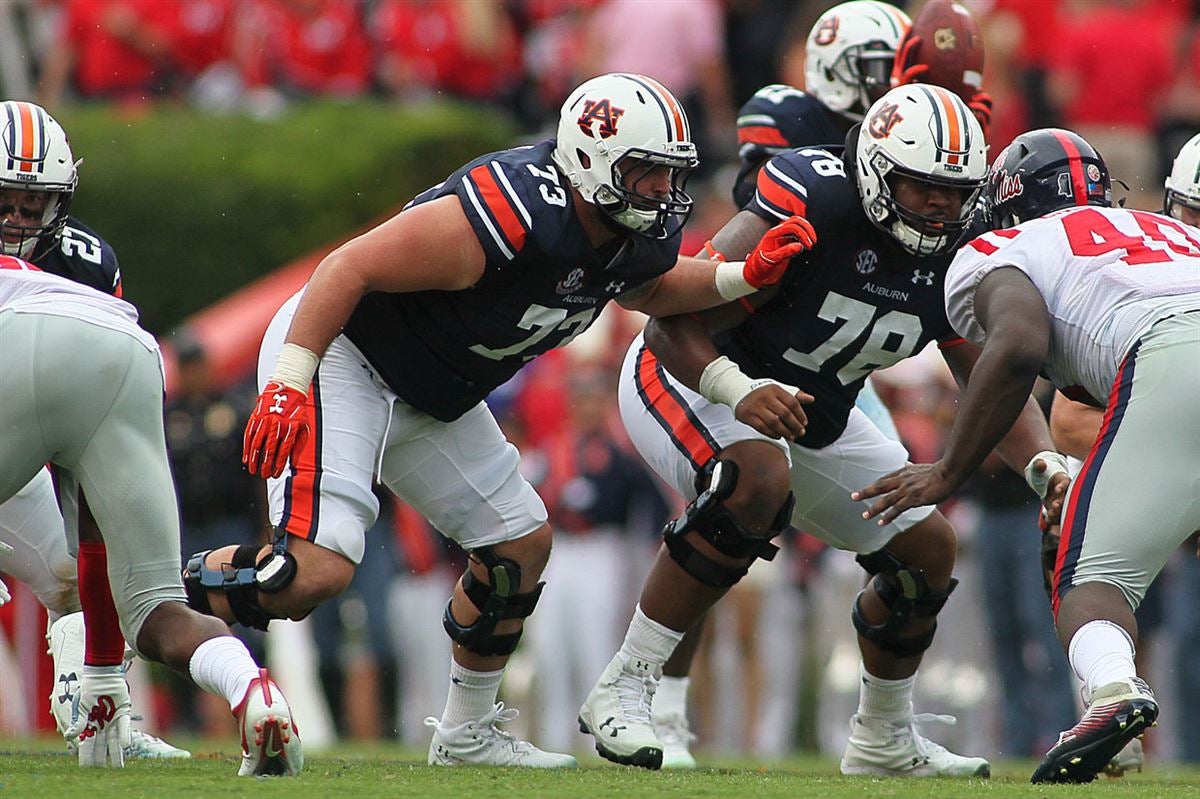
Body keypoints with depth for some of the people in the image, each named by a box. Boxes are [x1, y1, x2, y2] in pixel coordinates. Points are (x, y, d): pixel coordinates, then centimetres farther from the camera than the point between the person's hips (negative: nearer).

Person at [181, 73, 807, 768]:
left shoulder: (634, 237, -5)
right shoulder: (510, 218, -32)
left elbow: (647, 289, 21)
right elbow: (352, 267, -28)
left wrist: (742, 278, 3)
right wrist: (288, 386, -31)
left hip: (428, 398, 9)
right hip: (341, 359, -9)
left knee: (522, 544, 13)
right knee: (316, 570, -25)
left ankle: (467, 733, 29)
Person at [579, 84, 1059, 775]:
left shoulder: (953, 264, -9)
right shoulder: (808, 214, -31)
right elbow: (673, 328, -32)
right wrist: (739, 391, -51)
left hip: (811, 418, 8)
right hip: (687, 380, -8)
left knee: (927, 549, 5)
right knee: (757, 484, -38)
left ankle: (886, 740, 28)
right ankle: (625, 688, -30)